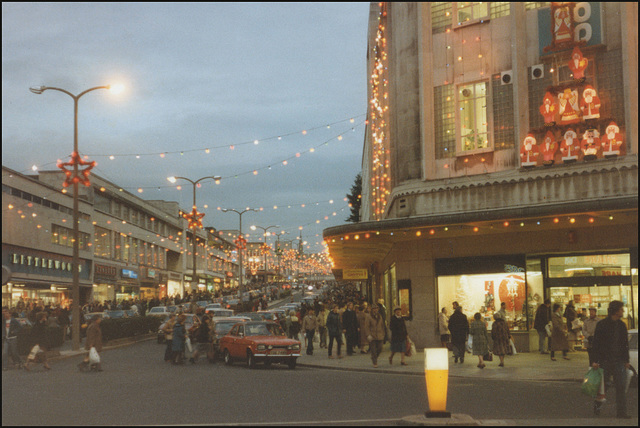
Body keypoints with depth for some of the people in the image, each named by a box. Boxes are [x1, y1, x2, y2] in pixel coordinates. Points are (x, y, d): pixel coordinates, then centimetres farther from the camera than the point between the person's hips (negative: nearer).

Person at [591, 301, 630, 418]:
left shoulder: (621, 325, 9)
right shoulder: (602, 325, -6)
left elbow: (625, 344, 15)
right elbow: (596, 343, -7)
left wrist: (626, 360, 12)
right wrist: (595, 360, -12)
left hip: (619, 360, 4)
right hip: (605, 360, -4)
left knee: (621, 386, -2)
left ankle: (621, 412, 1)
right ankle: (597, 405, 29)